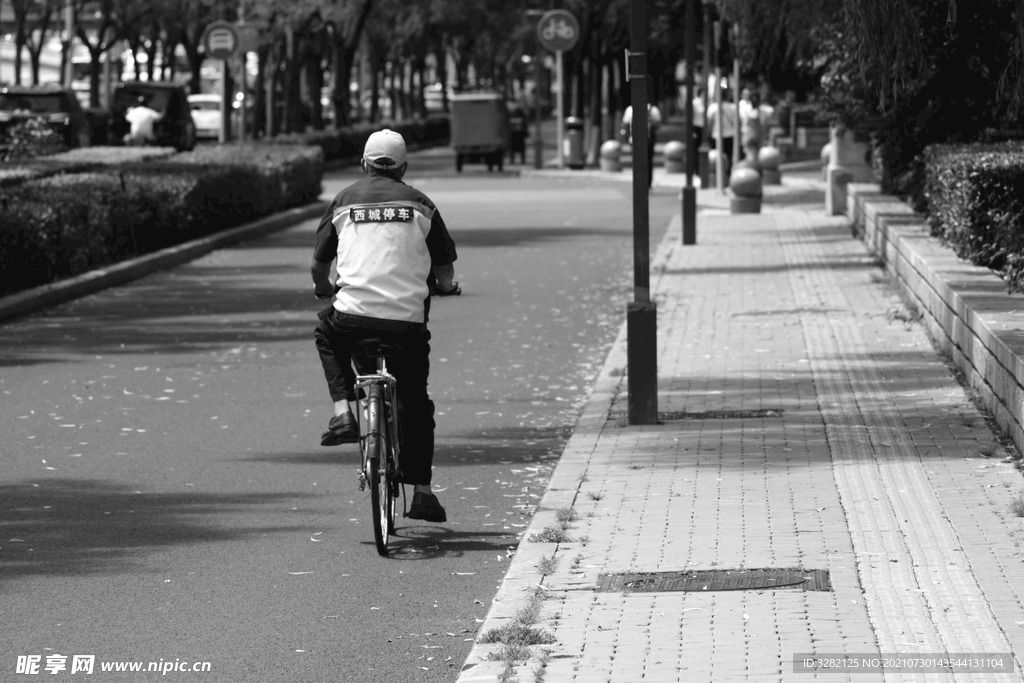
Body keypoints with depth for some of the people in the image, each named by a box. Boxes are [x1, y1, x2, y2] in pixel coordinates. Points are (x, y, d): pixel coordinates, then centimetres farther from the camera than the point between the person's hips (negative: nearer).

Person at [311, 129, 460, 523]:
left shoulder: (344, 201, 11)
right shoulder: (420, 205, 10)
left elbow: (317, 265, 14)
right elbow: (445, 273, 10)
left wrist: (324, 288, 36)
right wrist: (442, 285, 33)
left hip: (352, 317, 0)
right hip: (408, 321, 0)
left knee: (327, 336, 34)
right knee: (415, 403, 17)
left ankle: (343, 413, 14)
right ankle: (421, 492, 13)